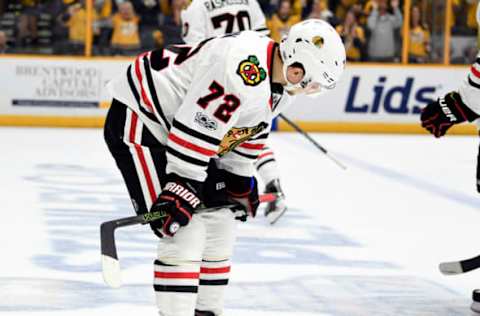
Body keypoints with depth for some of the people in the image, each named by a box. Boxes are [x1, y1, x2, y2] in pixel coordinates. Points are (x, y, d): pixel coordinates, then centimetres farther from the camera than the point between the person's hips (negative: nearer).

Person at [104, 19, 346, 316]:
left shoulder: (276, 79, 3)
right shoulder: (243, 69, -30)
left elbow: (250, 129, 17)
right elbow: (196, 127, -31)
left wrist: (240, 180, 20)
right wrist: (182, 188, -27)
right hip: (139, 119, -11)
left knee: (220, 222, 13)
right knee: (186, 228, -17)